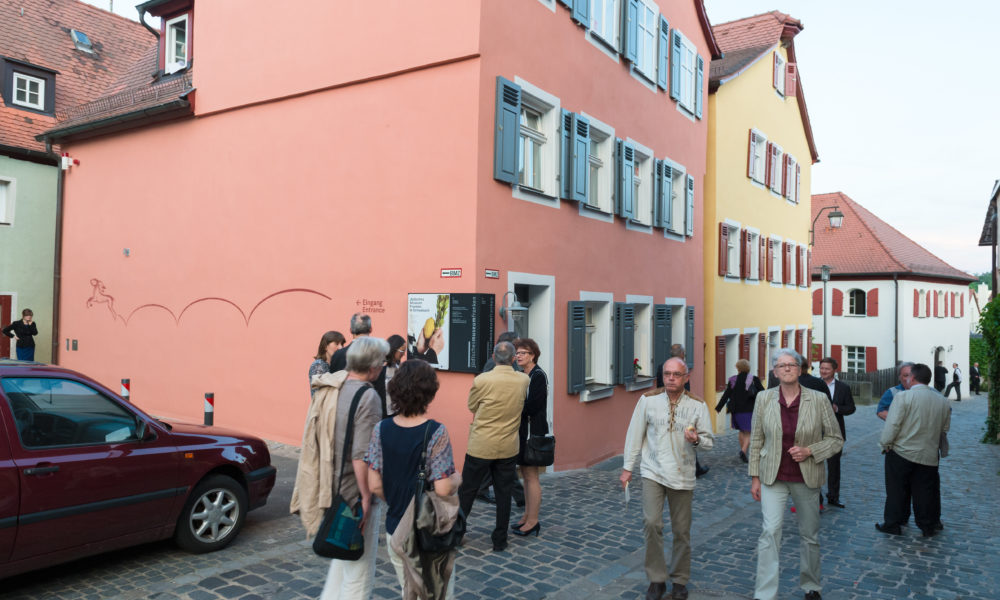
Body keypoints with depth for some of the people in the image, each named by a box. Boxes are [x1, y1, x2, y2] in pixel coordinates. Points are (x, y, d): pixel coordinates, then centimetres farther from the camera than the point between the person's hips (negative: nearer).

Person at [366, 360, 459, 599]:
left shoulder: (381, 430, -7)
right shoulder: (436, 433, -19)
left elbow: (374, 485, -6)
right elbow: (443, 489, -22)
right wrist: (457, 478, -2)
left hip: (396, 529, 4)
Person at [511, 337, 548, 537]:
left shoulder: (538, 375, -13)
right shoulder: (523, 375, 13)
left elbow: (532, 406, -20)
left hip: (533, 430, -9)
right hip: (522, 430, 9)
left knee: (531, 476, -3)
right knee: (526, 474, 14)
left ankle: (533, 522, 5)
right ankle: (527, 517, 24)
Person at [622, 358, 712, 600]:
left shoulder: (697, 405, -1)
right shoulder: (648, 400, -2)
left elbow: (709, 441, 4)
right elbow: (635, 434, 3)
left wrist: (696, 440, -19)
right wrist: (628, 467, 3)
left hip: (682, 475, 1)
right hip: (653, 472, -1)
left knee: (681, 530, 8)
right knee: (651, 523, -13)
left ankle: (679, 581, 28)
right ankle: (656, 580, 5)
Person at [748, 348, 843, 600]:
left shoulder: (819, 400, -7)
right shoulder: (764, 399, -4)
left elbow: (836, 439, 0)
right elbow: (756, 441, 2)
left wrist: (809, 451, -16)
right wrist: (755, 477, 2)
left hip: (806, 479, 1)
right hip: (773, 477, 0)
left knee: (810, 535, 15)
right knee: (770, 531, -12)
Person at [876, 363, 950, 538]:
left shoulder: (903, 397, -15)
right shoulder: (942, 400, 2)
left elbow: (892, 425, -17)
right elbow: (945, 428, 13)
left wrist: (886, 444, -4)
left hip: (901, 452, -4)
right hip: (929, 455, 4)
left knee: (896, 490, 7)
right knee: (925, 491, 14)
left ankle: (892, 524, 15)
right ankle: (929, 526, 23)